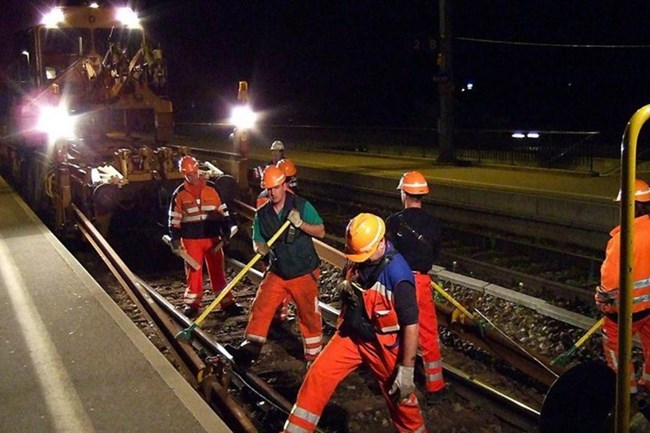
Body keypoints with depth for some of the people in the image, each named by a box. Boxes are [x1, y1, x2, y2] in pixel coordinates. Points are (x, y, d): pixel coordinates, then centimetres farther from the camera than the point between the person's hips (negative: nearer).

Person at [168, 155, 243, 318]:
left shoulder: (212, 188, 2)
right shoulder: (179, 194, 1)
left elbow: (223, 210, 6)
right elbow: (174, 218, 4)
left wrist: (226, 231, 1)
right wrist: (175, 238, -2)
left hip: (213, 237, 1)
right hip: (191, 239, -1)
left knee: (218, 270, 5)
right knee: (194, 271, 5)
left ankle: (227, 302, 11)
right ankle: (192, 303, 16)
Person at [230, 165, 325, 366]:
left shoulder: (301, 205, -9)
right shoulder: (262, 214, 1)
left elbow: (321, 231, -8)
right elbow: (257, 240, 7)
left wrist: (300, 223, -24)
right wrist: (259, 246, -18)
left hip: (304, 273, -3)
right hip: (277, 273, 3)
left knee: (309, 314, 6)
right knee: (260, 306, -9)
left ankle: (313, 354, 22)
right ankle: (251, 346, -3)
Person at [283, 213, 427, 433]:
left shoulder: (397, 273, -28)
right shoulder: (356, 259, -7)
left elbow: (411, 324, -24)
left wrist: (406, 369, -21)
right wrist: (346, 288, -4)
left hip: (383, 345, -5)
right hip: (351, 335, 5)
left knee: (400, 398, 11)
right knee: (318, 375, -4)